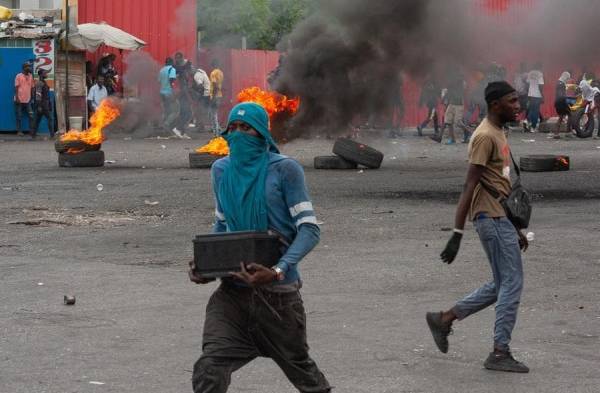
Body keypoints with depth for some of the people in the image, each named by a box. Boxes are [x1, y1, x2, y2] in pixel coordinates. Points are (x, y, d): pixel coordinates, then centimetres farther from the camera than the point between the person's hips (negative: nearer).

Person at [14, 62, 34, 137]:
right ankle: (19, 131, 8)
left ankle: (32, 131, 2)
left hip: (27, 100, 4)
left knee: (31, 116, -2)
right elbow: (16, 87, -6)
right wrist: (17, 98, -13)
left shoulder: (30, 76, 10)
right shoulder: (19, 76, -4)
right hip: (19, 100, -4)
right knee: (19, 117, 2)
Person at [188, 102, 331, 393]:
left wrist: (278, 271, -26)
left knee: (299, 367, 16)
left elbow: (309, 229, -11)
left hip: (278, 292, -3)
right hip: (233, 290, 4)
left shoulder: (284, 169, -8)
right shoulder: (221, 170, 7)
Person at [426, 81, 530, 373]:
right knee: (511, 284, -6)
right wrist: (457, 234, -23)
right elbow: (470, 187, -19)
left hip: (500, 218, 10)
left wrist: (515, 228, 25)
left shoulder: (498, 134, 17)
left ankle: (444, 319, 20)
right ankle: (500, 353, 0)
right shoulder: (485, 137, -14)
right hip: (492, 218, -10)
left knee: (502, 285, 14)